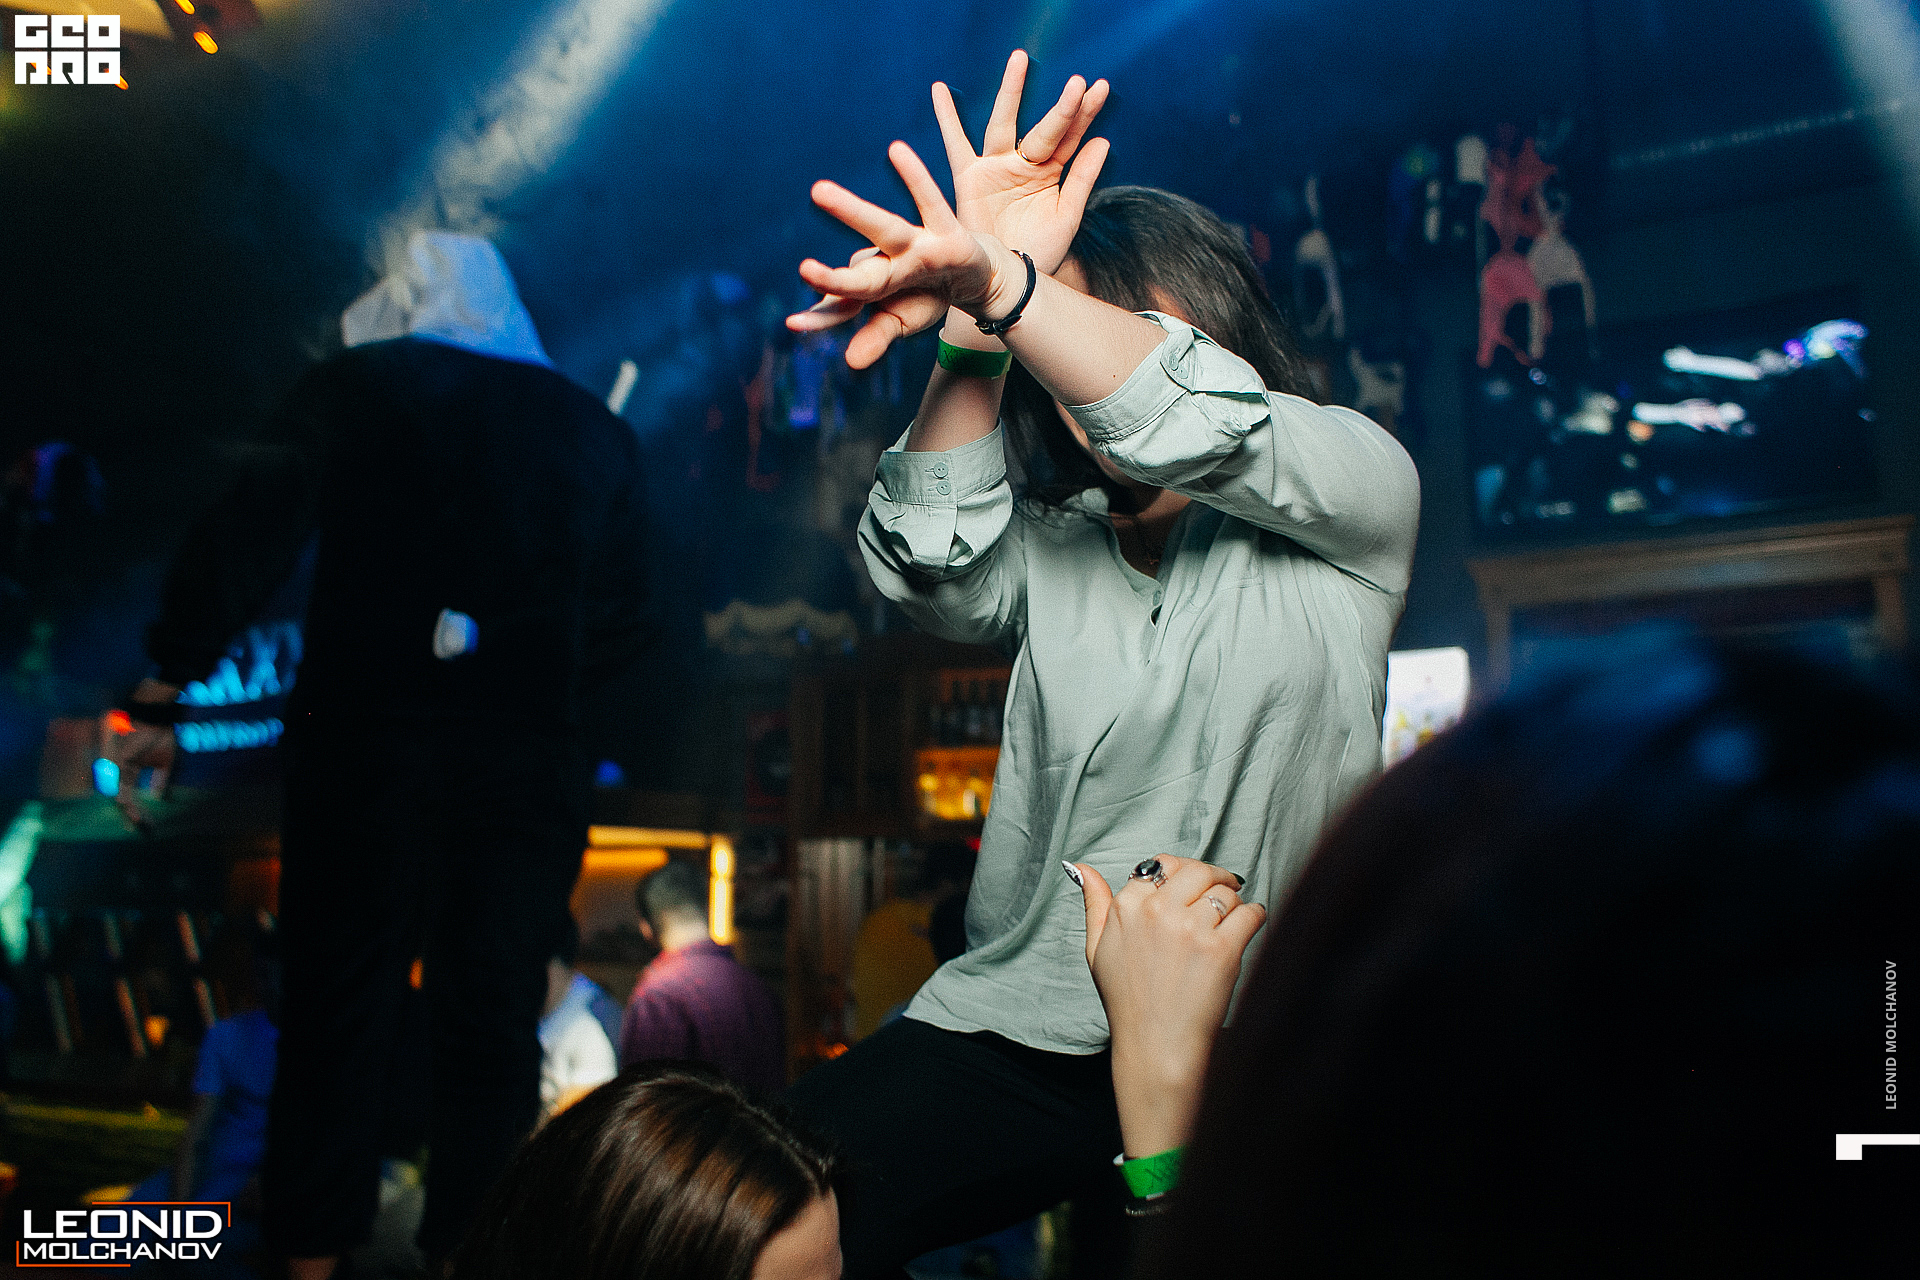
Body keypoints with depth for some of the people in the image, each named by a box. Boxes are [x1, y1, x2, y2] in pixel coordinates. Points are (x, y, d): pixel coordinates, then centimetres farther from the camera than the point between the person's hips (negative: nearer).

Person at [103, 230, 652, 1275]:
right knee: (492, 1022, 7)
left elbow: (249, 536, -4)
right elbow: (621, 620, 13)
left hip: (368, 735, -2)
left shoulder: (354, 387, 6)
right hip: (530, 753, 2)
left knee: (339, 1010, 5)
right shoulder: (592, 427, 14)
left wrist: (164, 690, -4)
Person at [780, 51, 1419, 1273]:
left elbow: (1201, 425, -15)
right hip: (1025, 1024, 1)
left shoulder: (1357, 497, 5)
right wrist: (975, 328, -17)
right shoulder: (1048, 548, 14)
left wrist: (996, 280, -27)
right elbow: (929, 560, -8)